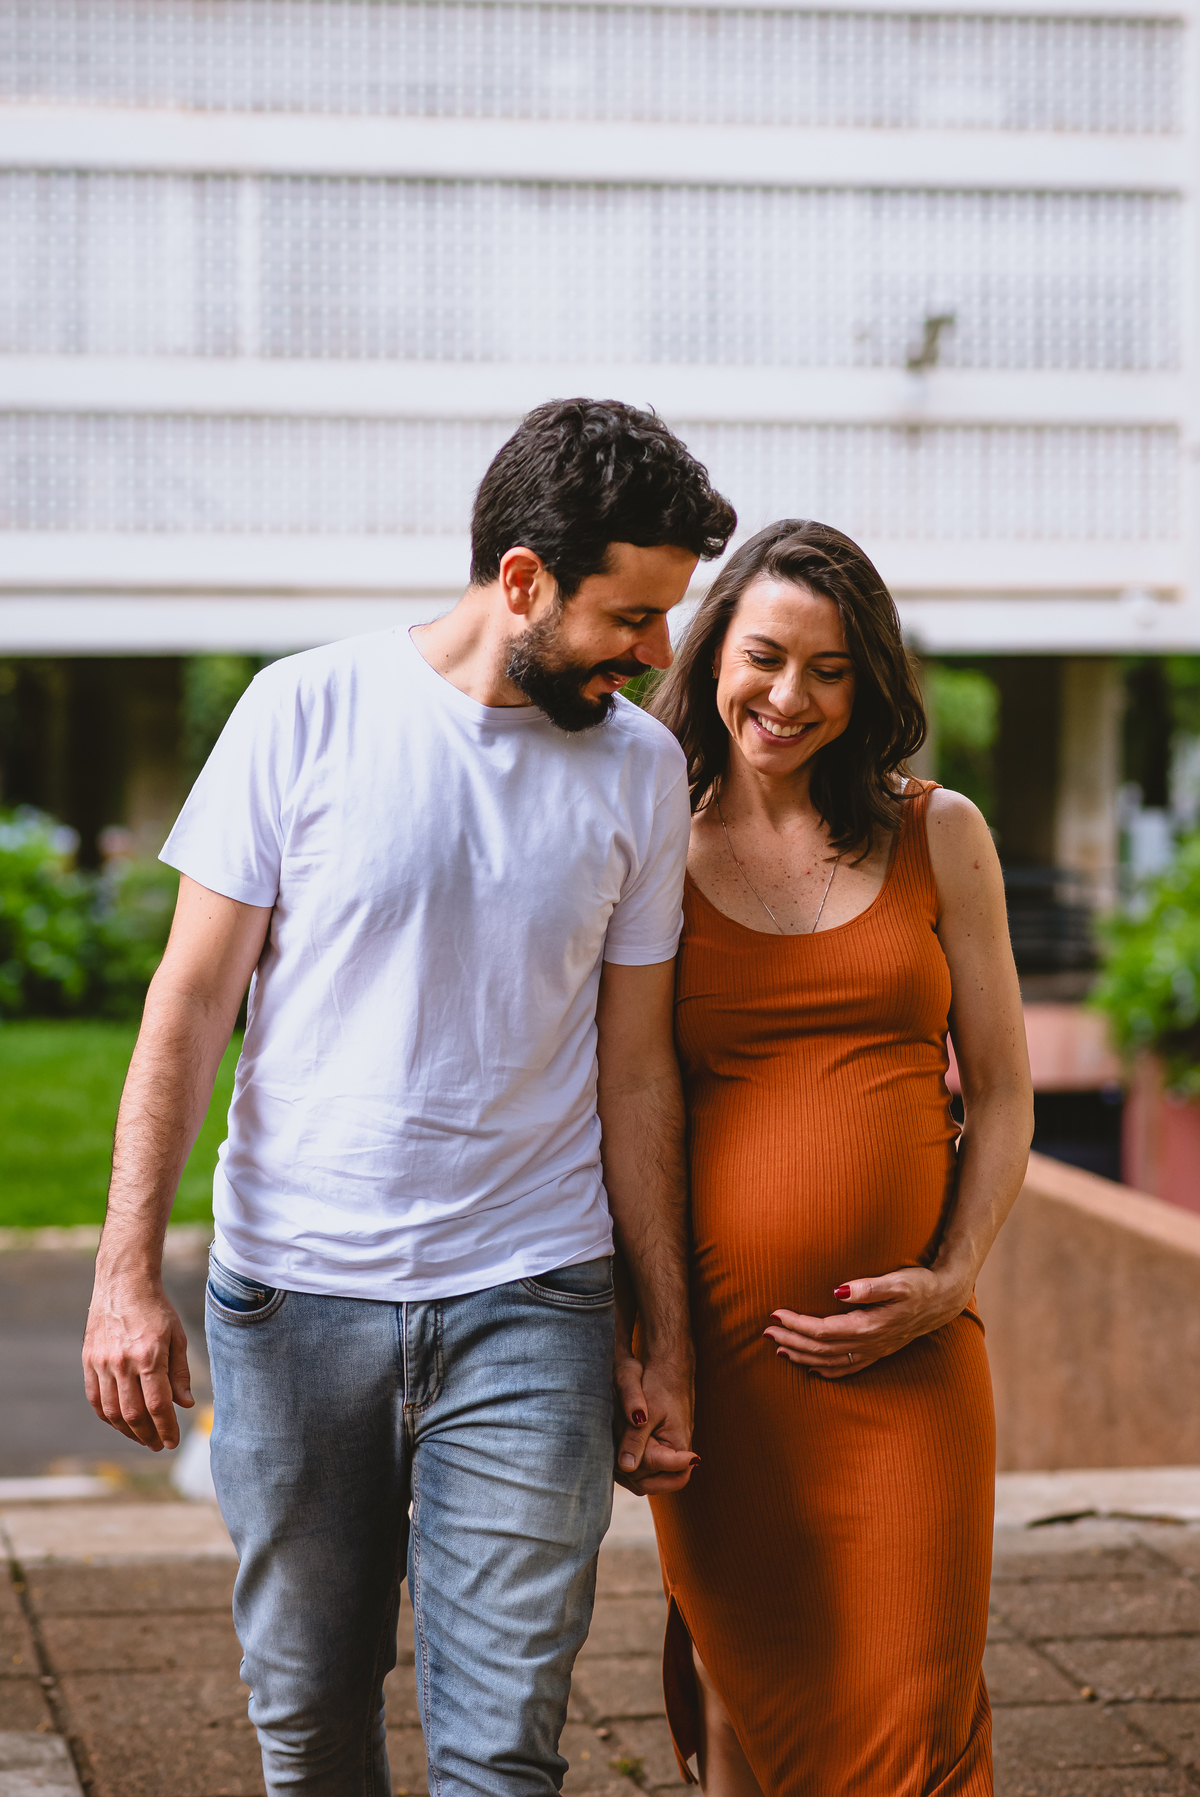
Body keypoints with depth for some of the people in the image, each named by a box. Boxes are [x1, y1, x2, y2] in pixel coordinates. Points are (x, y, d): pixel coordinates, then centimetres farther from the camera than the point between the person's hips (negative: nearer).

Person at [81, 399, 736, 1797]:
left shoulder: (640, 771, 4)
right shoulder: (306, 713, -4)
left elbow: (636, 1074, 9)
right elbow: (192, 1000, -1)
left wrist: (670, 1347, 9)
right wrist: (126, 1274, -8)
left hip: (529, 1305, 1)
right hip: (292, 1289, -1)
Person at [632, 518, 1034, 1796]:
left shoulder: (937, 838, 6)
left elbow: (1002, 1090, 9)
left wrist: (949, 1281, -4)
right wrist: (619, 1340, -2)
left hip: (909, 1362, 0)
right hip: (718, 1360, 0)